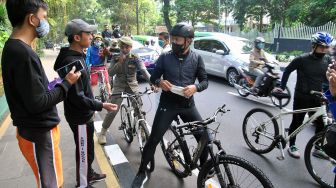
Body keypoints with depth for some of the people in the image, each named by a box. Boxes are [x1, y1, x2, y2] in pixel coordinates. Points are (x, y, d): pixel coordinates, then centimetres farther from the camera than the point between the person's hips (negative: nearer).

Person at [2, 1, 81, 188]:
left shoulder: (14, 48, 7)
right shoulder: (23, 54, -24)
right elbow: (37, 103, -25)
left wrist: (53, 85, 4)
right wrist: (66, 83, -14)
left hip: (36, 129, 9)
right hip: (39, 134, -9)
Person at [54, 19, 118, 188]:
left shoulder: (78, 56, 7)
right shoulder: (71, 62, -26)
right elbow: (77, 98, -28)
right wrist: (101, 106, -25)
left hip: (85, 114, 10)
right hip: (80, 116, -10)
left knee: (88, 148, 25)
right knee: (84, 151, 8)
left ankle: (89, 174, 45)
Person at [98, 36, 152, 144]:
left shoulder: (135, 59, -6)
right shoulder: (116, 59, -1)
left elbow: (144, 71, -20)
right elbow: (110, 73, -11)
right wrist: (120, 62, -23)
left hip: (132, 86, 0)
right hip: (119, 86, 0)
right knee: (112, 111, -7)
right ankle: (103, 133, 10)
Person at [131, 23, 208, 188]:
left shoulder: (196, 58, -2)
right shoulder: (165, 57, -3)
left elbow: (205, 81, 1)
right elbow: (153, 77, 3)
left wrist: (195, 87, -22)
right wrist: (159, 82, -21)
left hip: (188, 105, 1)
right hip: (167, 105, -1)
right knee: (153, 140, 0)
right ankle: (141, 173, 20)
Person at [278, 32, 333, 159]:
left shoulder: (327, 60, 2)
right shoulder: (302, 59, -13)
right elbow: (287, 71, -4)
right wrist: (282, 87, -4)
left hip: (317, 97, 5)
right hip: (301, 97, -5)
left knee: (322, 123, 7)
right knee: (297, 122, 6)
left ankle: (318, 147, 27)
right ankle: (292, 146, 23)